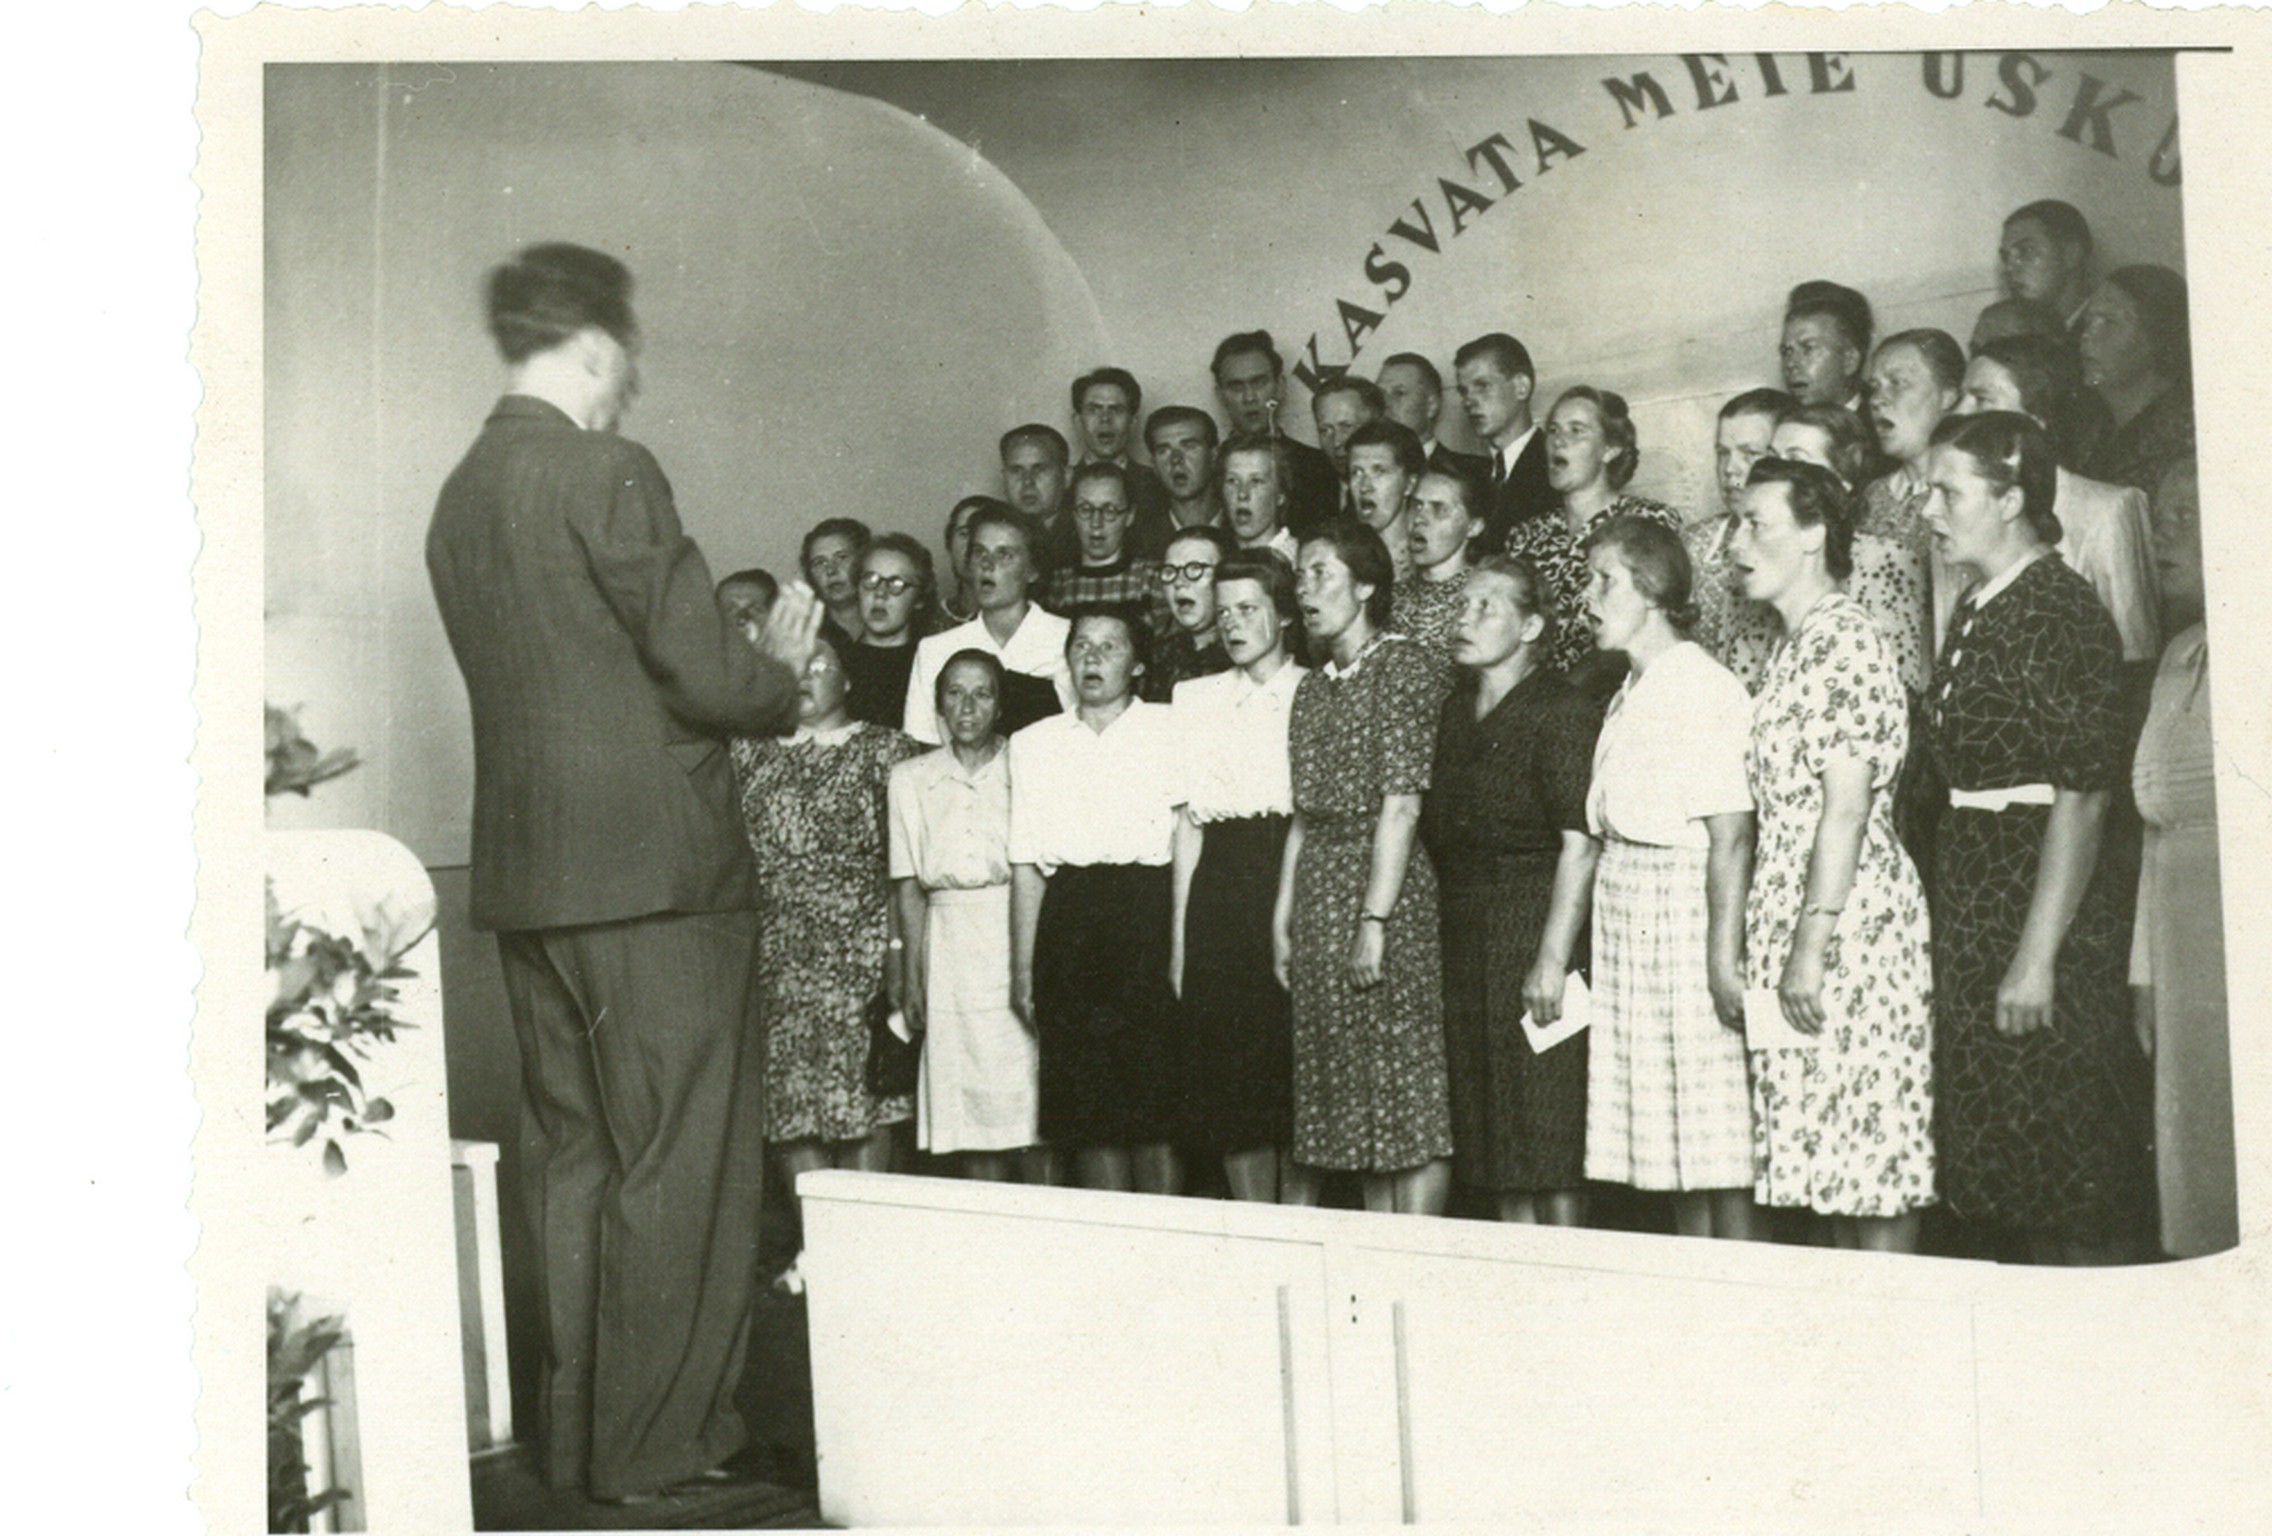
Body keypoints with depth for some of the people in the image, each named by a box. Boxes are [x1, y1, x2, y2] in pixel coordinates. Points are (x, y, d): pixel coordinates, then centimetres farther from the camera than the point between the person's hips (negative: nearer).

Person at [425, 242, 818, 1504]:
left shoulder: (463, 493, 11)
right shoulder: (609, 475, -13)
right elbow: (708, 678, -15)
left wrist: (751, 669, 19)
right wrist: (785, 676, 7)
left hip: (525, 871, 8)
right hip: (652, 870, -8)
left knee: (571, 1160, 15)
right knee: (680, 1167, 1)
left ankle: (573, 1438, 23)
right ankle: (659, 1448, 8)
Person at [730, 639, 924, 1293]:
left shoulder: (884, 751, 4)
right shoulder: (750, 753, 13)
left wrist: (899, 947, -7)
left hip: (855, 942, -3)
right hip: (772, 947, 3)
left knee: (858, 1085, -4)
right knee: (787, 1091, 2)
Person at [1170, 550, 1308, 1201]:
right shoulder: (1195, 699, 12)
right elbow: (1187, 823, 8)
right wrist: (1179, 934, 4)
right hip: (1221, 888, 2)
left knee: (1298, 1073, -2)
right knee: (1231, 1074, 1)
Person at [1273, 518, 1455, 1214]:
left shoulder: (1408, 666, -6)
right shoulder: (1314, 686, 17)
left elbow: (1402, 805, -13)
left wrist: (1374, 920, -18)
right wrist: (1283, 915, 8)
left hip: (1389, 891, -7)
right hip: (1320, 892, 8)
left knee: (1408, 1089, -5)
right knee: (1352, 1097, 10)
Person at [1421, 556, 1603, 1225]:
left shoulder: (1563, 711, -8)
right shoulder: (1457, 711, 15)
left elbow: (1581, 844, -14)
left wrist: (1554, 959, -19)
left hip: (1537, 919, -7)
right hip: (1464, 930, 7)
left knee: (1547, 1129, -4)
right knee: (1490, 1129, 9)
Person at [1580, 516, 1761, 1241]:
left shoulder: (1704, 688, -11)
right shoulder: (1628, 697, 16)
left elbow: (1731, 837, -17)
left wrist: (1724, 957, -21)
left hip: (1686, 911, -9)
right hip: (1627, 921, 9)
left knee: (1717, 1150, -4)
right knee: (1675, 1153, 11)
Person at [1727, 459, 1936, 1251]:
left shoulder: (1844, 640, -11)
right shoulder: (1795, 647, 18)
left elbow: (1846, 807, -17)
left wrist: (1810, 945, -20)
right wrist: (1767, 944, 16)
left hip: (1848, 924, -9)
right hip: (1793, 926, 9)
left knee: (1867, 1158, -5)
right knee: (1827, 1163, 11)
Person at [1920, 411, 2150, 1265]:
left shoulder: (2061, 612, -13)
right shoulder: (1974, 613, 12)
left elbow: (2081, 799, -17)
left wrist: (2038, 957, -19)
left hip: (2042, 904, -8)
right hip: (1970, 909, 8)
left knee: (2065, 1166, 1)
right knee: (1998, 1158, 14)